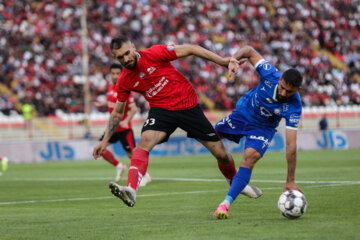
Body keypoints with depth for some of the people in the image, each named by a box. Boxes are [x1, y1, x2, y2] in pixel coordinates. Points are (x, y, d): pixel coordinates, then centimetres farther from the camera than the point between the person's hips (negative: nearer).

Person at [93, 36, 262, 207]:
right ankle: (131, 191, -45)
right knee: (144, 142, -31)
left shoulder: (154, 53, -14)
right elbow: (117, 112, 10)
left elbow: (190, 50, -9)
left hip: (188, 106, -1)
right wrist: (105, 141, 6)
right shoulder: (124, 81, -3)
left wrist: (224, 61, -13)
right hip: (161, 109, 1)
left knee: (221, 154, 2)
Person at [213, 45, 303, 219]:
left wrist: (290, 181, -33)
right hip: (242, 112, 4)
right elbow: (250, 51, -16)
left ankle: (226, 203, -29)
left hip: (263, 127, -4)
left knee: (249, 158, -28)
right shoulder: (271, 75, -32)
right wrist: (234, 59, -37)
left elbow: (291, 145, -34)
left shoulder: (293, 108, -35)